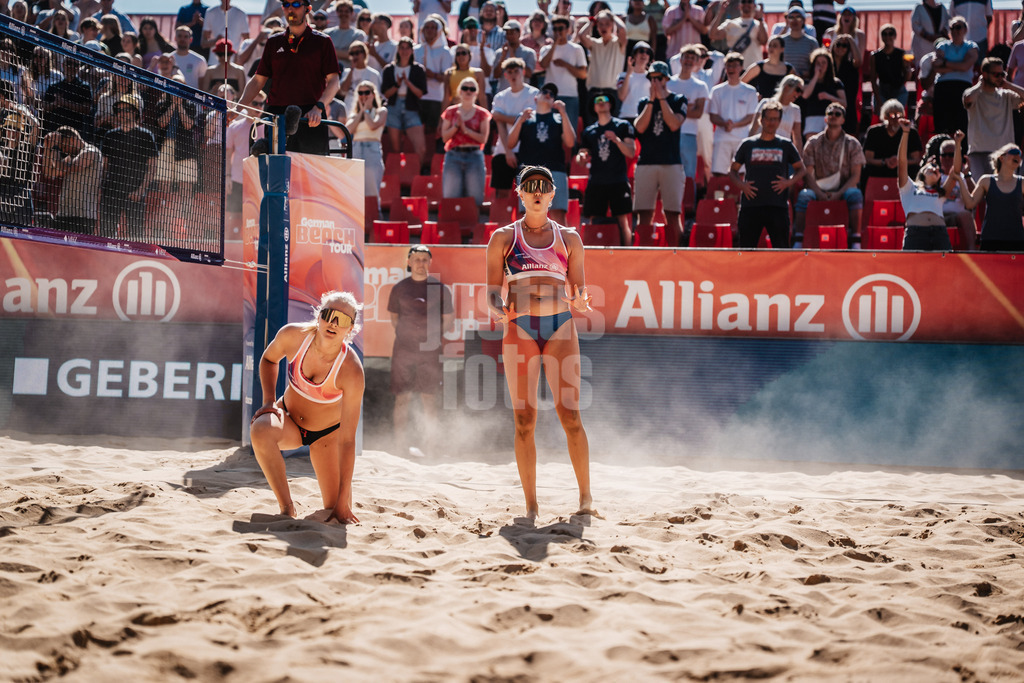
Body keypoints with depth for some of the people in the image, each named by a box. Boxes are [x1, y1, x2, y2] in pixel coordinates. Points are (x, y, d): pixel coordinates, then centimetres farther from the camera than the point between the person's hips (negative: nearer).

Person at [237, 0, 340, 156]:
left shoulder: (322, 41, 8)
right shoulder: (273, 42, 18)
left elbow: (333, 81, 0)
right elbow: (258, 80, 18)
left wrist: (318, 108, -17)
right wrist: (238, 107, 3)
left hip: (311, 119, -3)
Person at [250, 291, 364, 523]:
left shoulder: (352, 372, -32)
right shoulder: (293, 335, -23)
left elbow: (347, 441, -29)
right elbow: (269, 359, 4)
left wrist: (343, 501, -27)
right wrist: (269, 400, -11)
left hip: (328, 432, -2)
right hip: (289, 417, 2)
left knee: (338, 511, -5)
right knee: (260, 430, -36)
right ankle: (286, 508, -21)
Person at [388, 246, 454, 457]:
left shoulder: (439, 288, 5)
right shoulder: (399, 288, 8)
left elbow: (448, 319, 11)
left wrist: (435, 334, 1)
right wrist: (404, 334, 5)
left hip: (430, 350, -1)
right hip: (404, 350, 1)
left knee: (429, 398, 0)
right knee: (402, 398, -3)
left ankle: (432, 445, 8)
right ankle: (401, 445, 2)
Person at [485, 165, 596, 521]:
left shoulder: (569, 238, 13)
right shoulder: (503, 238, 10)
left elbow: (579, 290, 13)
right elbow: (492, 291, 7)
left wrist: (580, 304, -10)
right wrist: (499, 310, -14)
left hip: (560, 329, 0)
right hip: (519, 330, 0)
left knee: (570, 415, -8)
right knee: (524, 420, -3)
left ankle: (586, 498, 4)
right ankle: (531, 506, 4)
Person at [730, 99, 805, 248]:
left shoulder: (786, 145, 8)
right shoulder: (748, 144, 9)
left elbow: (800, 169, 15)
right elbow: (733, 170, 15)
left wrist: (789, 182, -4)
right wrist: (741, 184, -4)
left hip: (778, 206, -1)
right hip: (750, 205, 1)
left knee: (781, 249, -3)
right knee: (746, 247, 3)